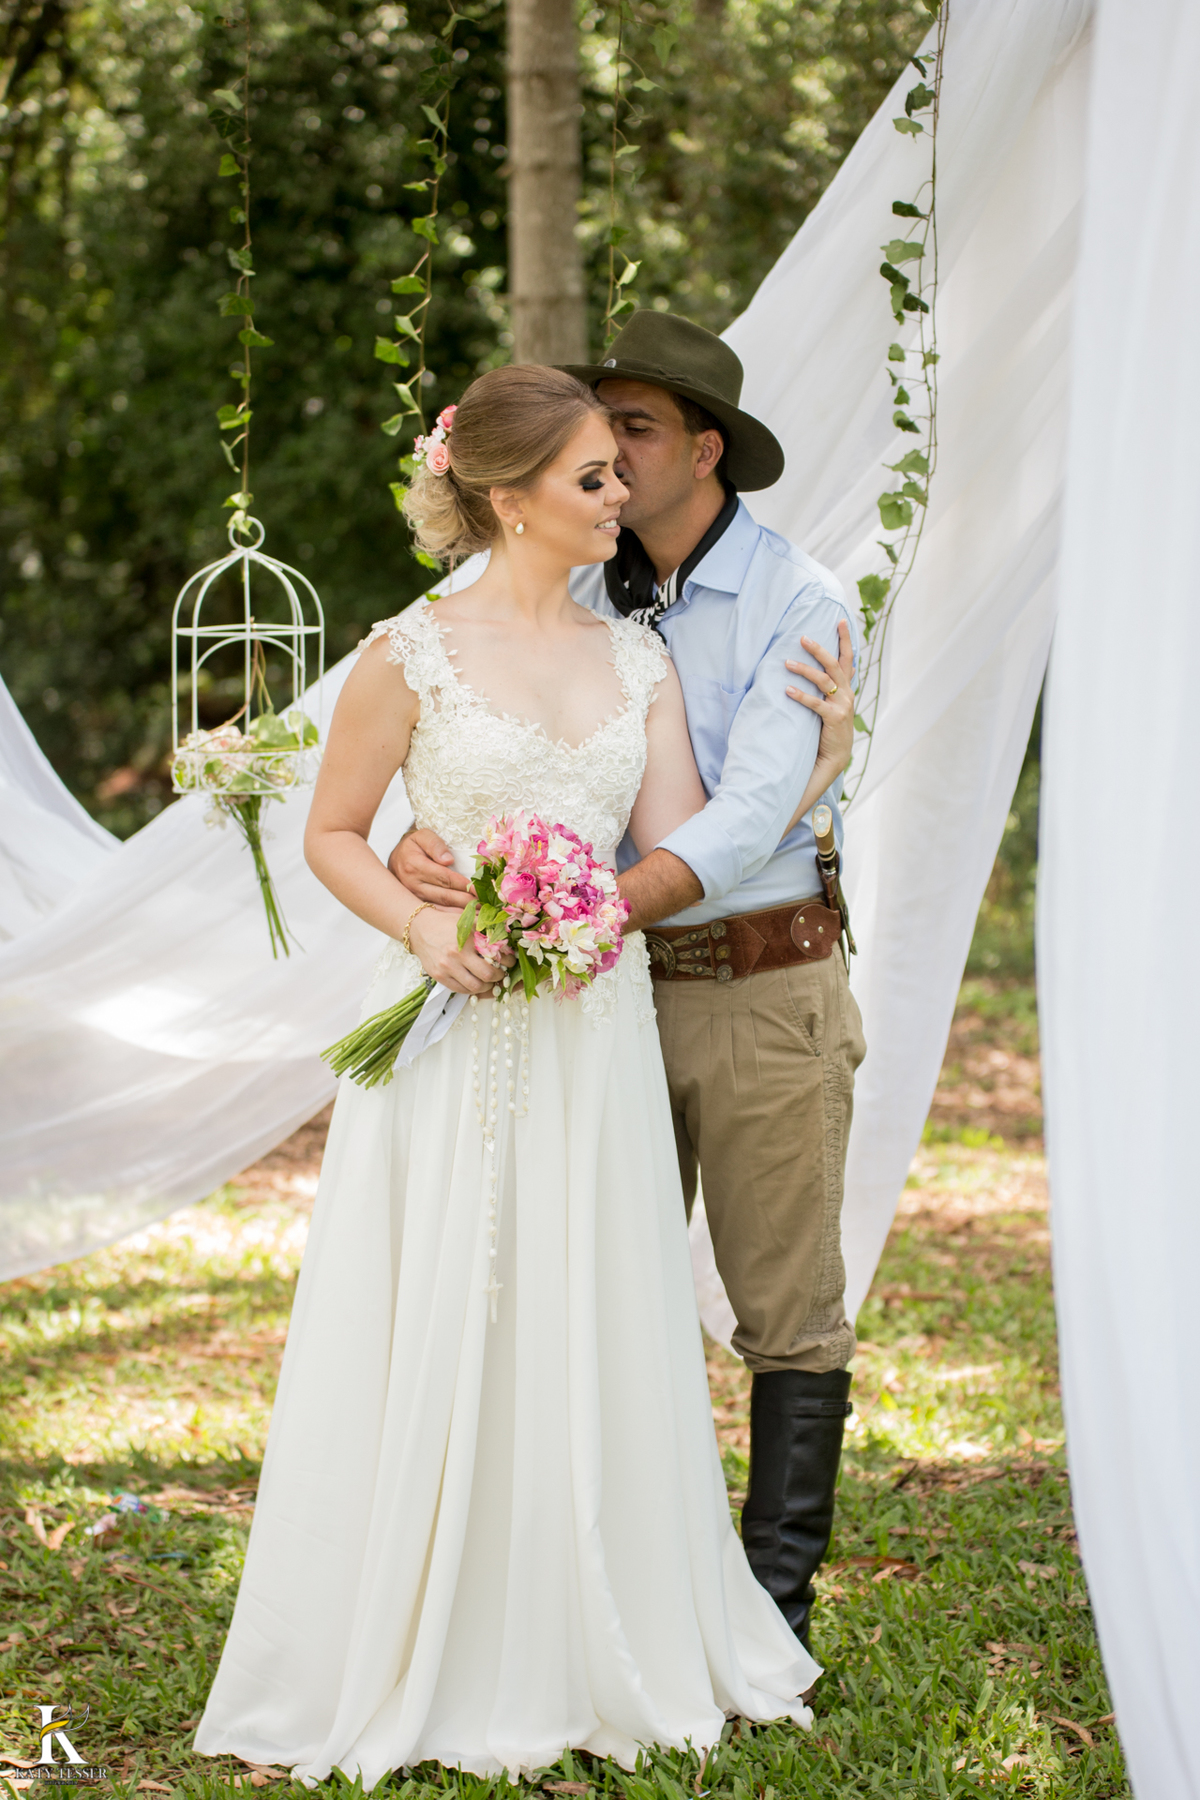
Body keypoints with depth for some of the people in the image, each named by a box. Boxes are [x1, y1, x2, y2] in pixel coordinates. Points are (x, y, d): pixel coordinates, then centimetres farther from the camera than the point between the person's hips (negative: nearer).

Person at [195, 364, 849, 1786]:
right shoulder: (414, 653, -6)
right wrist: (425, 929, -14)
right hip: (454, 1029, -4)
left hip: (596, 1034, 4)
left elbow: (678, 846, 0)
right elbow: (333, 833, 1)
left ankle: (596, 1648, 22)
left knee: (592, 1337, 9)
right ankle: (406, 1660, 14)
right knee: (431, 1337, 1)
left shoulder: (637, 658, 8)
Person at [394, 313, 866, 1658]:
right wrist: (422, 846, -23)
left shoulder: (798, 607, -10)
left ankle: (772, 1614, 13)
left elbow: (747, 822, -21)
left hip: (766, 989, -5)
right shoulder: (577, 604, 5)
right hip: (622, 991, 5)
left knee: (788, 1315, 3)